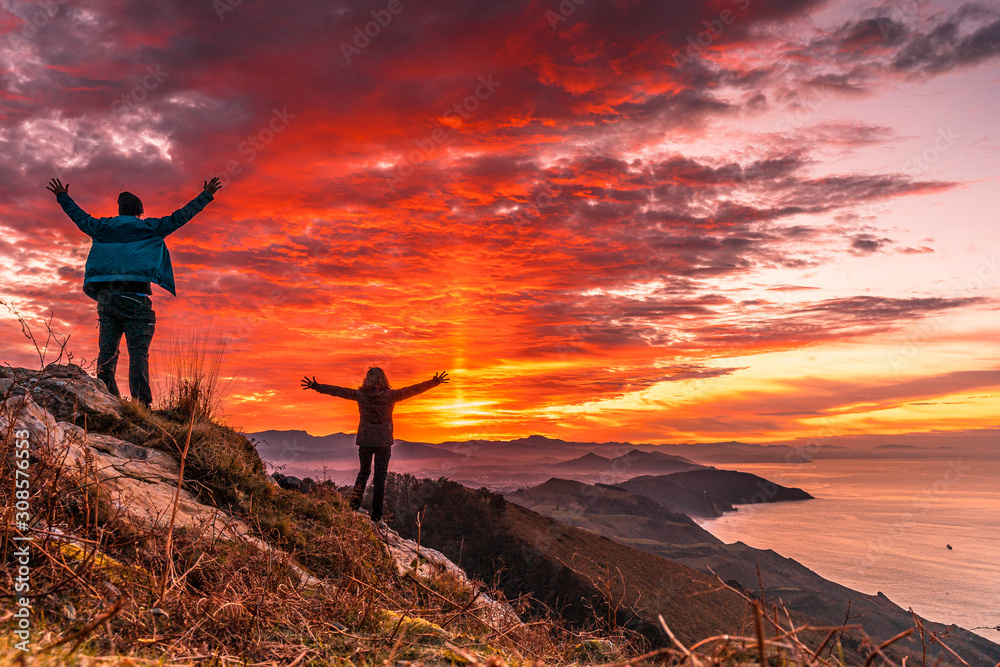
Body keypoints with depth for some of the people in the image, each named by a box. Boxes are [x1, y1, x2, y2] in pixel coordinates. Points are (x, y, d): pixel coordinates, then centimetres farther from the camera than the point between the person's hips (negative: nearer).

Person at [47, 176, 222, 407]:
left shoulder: (103, 227, 18)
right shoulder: (150, 228, 8)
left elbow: (79, 216, 34)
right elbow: (180, 216, 10)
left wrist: (63, 196, 52)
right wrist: (206, 195, 18)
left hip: (106, 297, 4)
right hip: (135, 297, -4)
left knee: (107, 351, 4)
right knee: (138, 352, -9)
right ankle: (141, 404, -18)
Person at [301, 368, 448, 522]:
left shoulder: (360, 395, -5)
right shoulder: (390, 395, -9)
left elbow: (337, 391, 2)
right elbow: (414, 389, -7)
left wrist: (316, 386, 12)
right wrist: (435, 382, -1)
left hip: (365, 440, 2)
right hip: (384, 441, -2)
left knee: (364, 471, 23)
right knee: (380, 477, 7)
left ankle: (355, 501, 9)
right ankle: (376, 514, 10)